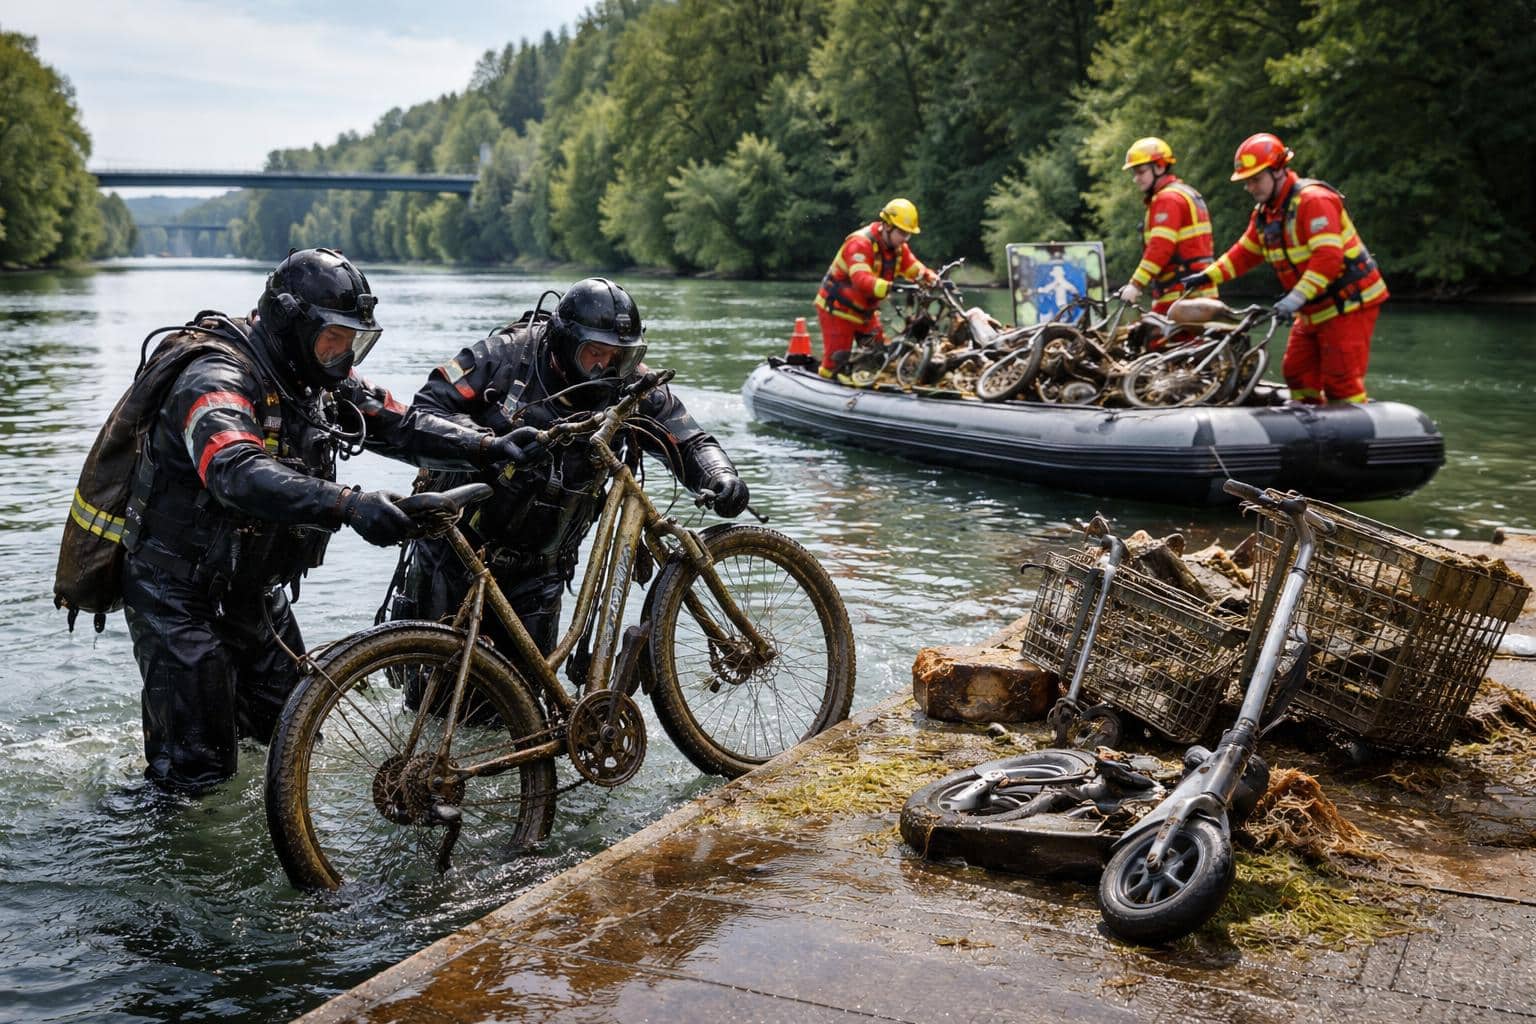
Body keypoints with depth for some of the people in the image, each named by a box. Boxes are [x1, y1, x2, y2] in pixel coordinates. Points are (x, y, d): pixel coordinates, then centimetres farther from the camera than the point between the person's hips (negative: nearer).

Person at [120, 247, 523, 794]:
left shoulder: (320, 380, -1)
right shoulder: (220, 380, -27)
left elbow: (400, 425, 0)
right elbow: (238, 474, -45)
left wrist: (491, 447, -14)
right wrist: (350, 505, -57)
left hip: (250, 585, 8)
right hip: (177, 590, -8)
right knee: (199, 768, -6)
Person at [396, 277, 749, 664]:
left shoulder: (631, 386, -9)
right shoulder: (508, 353, -16)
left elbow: (689, 441, -4)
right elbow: (427, 409, -18)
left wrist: (720, 476, -26)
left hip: (537, 569, 2)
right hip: (457, 548, -2)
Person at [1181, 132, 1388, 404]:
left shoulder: (1314, 200, -19)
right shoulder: (1265, 212, 10)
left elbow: (1328, 257, -29)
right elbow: (1245, 252, 18)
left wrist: (1296, 298, -36)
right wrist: (1208, 276, 6)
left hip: (1347, 304, -9)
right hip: (1314, 310, 9)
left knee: (1341, 381, -10)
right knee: (1297, 372, 12)